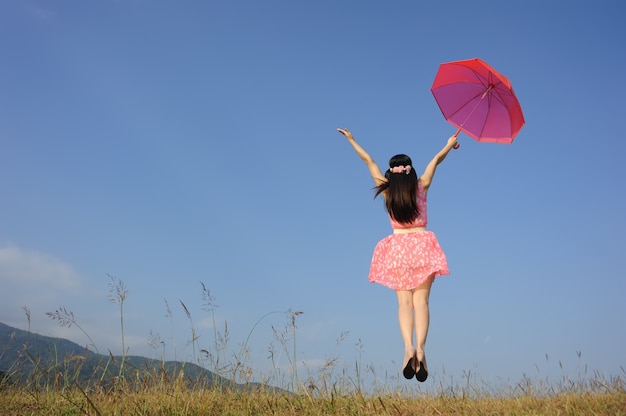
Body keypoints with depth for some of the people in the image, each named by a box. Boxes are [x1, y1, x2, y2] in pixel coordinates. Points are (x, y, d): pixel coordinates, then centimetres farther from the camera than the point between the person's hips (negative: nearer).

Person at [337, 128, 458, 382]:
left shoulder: (387, 190, 3)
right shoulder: (421, 187, 4)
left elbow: (368, 161, 13)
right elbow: (436, 159, 19)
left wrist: (351, 139, 24)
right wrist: (450, 144, 36)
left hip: (398, 248, 0)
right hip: (422, 246, 0)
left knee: (404, 302, -2)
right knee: (421, 300, -6)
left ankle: (408, 347, -25)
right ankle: (420, 348, -25)